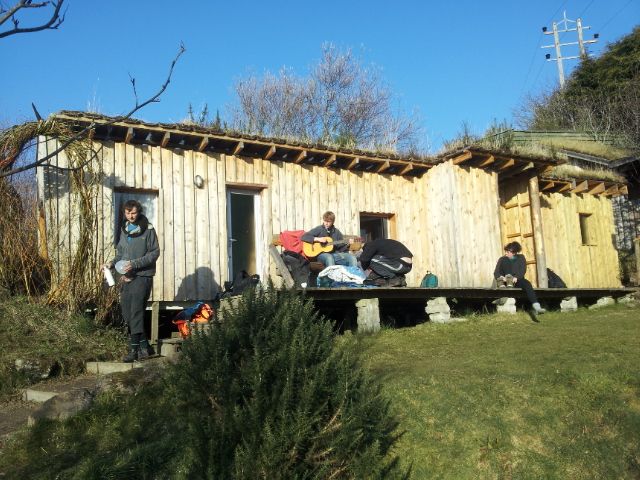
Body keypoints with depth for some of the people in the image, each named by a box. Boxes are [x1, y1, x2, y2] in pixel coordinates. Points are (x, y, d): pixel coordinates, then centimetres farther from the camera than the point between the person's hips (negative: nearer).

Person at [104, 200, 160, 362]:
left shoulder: (148, 229, -6)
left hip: (142, 276, -7)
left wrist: (135, 264, -19)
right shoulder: (124, 230, 15)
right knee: (127, 313, 8)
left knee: (136, 312, -12)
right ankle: (144, 346, 18)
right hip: (126, 278, 7)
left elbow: (154, 252, -10)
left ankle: (134, 350, -7)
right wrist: (112, 263, 4)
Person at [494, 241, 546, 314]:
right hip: (506, 281, 0)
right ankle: (508, 280, -38)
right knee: (505, 260, -17)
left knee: (527, 283, -35)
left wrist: (516, 277, -28)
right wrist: (500, 277, -27)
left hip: (517, 280, 0)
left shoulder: (521, 258, 8)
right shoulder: (502, 259, 7)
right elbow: (496, 272, -2)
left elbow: (523, 270, -7)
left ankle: (536, 307, -48)